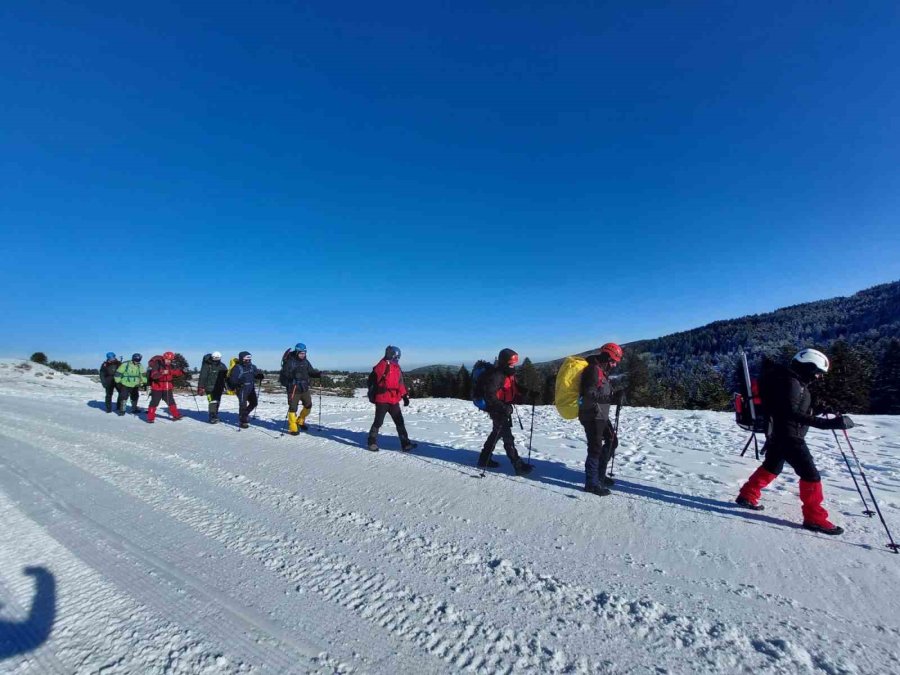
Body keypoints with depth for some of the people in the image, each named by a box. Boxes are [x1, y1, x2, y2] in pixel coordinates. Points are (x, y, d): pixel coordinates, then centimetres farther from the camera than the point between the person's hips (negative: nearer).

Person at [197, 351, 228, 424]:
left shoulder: (222, 366, 6)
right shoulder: (207, 366, -8)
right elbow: (202, 377, -9)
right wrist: (201, 387, -13)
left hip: (219, 388, 5)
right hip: (210, 388, -5)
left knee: (217, 402, 13)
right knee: (212, 402, -15)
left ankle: (215, 416, 26)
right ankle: (212, 418, -13)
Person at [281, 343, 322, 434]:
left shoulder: (305, 361, 6)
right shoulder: (289, 362, -12)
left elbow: (311, 371, 10)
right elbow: (284, 373, -16)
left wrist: (318, 374, -9)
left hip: (304, 388, 6)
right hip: (293, 389, -6)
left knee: (308, 405, 13)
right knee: (293, 408, 0)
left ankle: (300, 421, 36)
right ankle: (293, 428, 12)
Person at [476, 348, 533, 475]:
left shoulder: (509, 373, 5)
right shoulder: (496, 375, -24)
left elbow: (514, 390, 16)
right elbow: (490, 396, -28)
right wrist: (503, 407, -33)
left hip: (504, 407, 10)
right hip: (497, 409, -10)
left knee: (497, 433, 19)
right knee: (507, 436, -7)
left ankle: (484, 459, 32)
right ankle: (518, 466, -2)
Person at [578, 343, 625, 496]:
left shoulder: (602, 370, 14)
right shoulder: (594, 370, -18)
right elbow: (590, 394, -26)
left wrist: (616, 391, 2)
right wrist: (611, 397, -28)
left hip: (600, 415, 11)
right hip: (592, 416, -11)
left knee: (612, 441, 19)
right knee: (595, 448, -5)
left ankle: (600, 474, 29)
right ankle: (591, 483, 6)